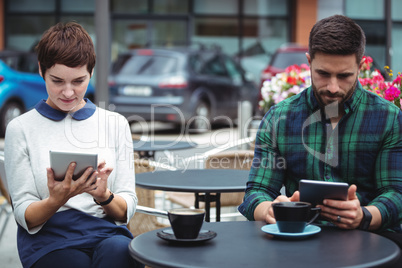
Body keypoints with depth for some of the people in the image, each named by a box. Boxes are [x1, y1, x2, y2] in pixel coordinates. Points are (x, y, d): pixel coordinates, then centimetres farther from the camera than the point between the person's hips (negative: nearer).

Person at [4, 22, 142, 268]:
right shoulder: (21, 129, 5)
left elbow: (127, 210, 8)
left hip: (108, 234, 1)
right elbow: (25, 217, 3)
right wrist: (57, 200, -19)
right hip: (49, 239, -1)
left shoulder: (116, 124, 11)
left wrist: (103, 196, -15)